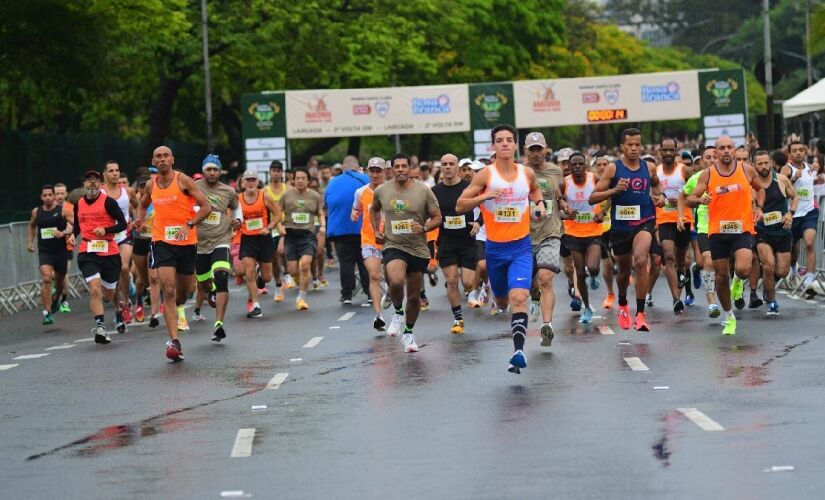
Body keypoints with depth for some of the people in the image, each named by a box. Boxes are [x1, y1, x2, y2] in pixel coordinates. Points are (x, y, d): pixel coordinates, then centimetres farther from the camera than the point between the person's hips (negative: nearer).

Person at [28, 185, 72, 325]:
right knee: (46, 279, -20)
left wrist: (63, 233, -28)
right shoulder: (36, 212, 5)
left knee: (59, 280, 16)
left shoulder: (63, 211, -5)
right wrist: (31, 241, 22)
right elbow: (32, 225, 26)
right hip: (44, 251, 0)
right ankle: (47, 312, -21)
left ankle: (56, 300, 49)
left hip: (60, 251, 0)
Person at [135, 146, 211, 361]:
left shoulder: (183, 180, -6)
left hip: (187, 242, 0)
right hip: (162, 242, 1)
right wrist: (140, 219, 6)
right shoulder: (151, 185, 5)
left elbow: (206, 207, -9)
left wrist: (189, 225, -23)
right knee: (168, 291, -15)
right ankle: (174, 342, -18)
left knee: (185, 290, 15)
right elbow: (143, 204, 27)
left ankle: (177, 308, 53)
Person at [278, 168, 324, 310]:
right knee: (292, 270, -2)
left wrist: (323, 226, 0)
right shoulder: (287, 194, 5)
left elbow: (320, 214, 18)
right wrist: (279, 225, -7)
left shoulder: (315, 196, 8)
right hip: (291, 234, 1)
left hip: (308, 234, -1)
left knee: (305, 264, -19)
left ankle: (301, 298, -8)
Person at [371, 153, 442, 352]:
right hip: (394, 246, -1)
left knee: (414, 296, 9)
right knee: (396, 281, -30)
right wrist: (376, 230, 10)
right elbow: (374, 209, 23)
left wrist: (424, 228, -19)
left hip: (418, 249, 1)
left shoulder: (423, 191, -6)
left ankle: (409, 333, 30)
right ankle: (398, 313, -1)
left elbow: (437, 218, -1)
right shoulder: (381, 191, 1)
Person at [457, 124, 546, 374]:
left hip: (521, 247, 0)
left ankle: (519, 350, -26)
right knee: (501, 299, 17)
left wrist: (539, 203, 5)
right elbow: (460, 206, -6)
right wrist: (484, 196, -21)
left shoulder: (527, 173, 1)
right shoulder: (485, 175, -7)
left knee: (519, 297, -20)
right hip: (495, 248, 0)